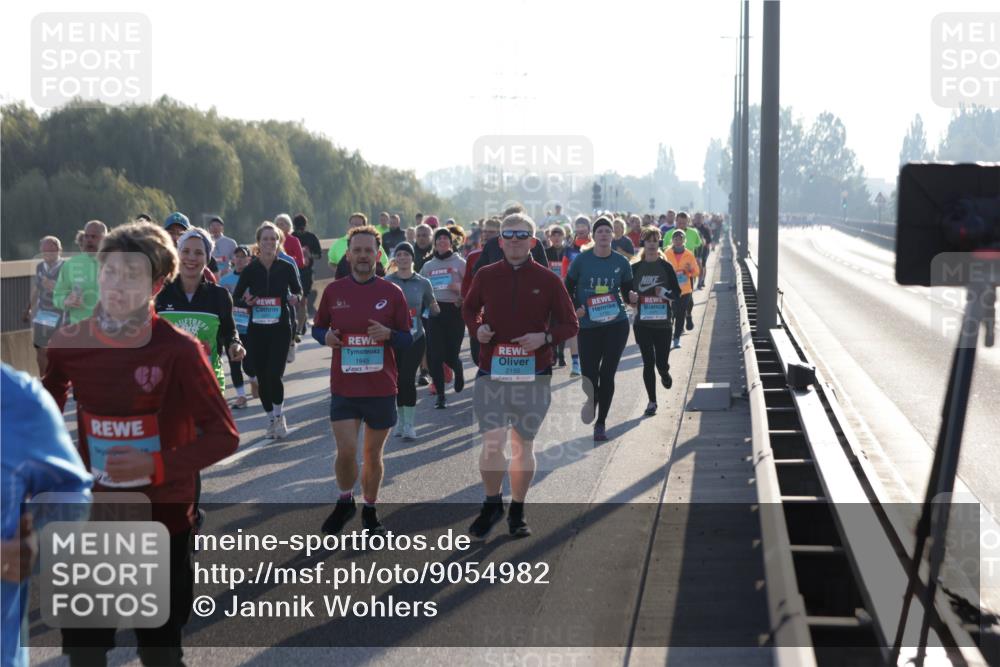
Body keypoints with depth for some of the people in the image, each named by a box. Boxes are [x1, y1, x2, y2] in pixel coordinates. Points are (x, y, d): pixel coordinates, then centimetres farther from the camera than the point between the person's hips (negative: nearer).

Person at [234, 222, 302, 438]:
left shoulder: (286, 268, 0)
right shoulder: (250, 269, 1)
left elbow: (298, 291, 12)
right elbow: (235, 297, 7)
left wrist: (294, 298, -10)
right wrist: (246, 302, -14)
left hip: (281, 328, -2)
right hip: (256, 329, 2)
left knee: (274, 375, -14)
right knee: (262, 377, 5)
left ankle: (279, 416, 8)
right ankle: (272, 419, 21)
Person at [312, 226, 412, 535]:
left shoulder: (392, 293, 0)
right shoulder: (334, 291, 3)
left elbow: (407, 338, 3)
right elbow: (318, 327, 14)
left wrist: (388, 334, -18)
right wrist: (326, 336, -9)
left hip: (382, 387, 0)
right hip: (343, 387, 0)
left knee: (373, 454, 10)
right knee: (346, 451, -9)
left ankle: (369, 510, 27)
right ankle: (345, 501, 18)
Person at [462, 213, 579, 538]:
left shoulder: (547, 279, -1)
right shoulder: (485, 276, 2)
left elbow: (570, 325, 5)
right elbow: (468, 309, 19)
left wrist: (545, 337, -14)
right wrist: (477, 328, -3)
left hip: (534, 375, 0)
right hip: (491, 373, 0)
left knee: (523, 445, 10)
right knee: (493, 442, -12)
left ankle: (517, 511, 26)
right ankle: (492, 504, 11)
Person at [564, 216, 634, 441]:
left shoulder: (621, 262, 2)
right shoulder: (581, 260, -3)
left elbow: (627, 291, 10)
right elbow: (568, 288, 5)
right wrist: (573, 309, -10)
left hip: (616, 324, 1)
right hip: (588, 326, -1)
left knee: (607, 374, 0)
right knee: (589, 374, -2)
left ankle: (601, 423, 13)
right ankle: (591, 403, 33)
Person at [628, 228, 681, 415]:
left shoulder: (666, 266, 0)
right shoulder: (635, 268, 2)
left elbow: (677, 293, 2)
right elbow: (628, 293, 8)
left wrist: (666, 293, -18)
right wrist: (631, 298, -14)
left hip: (662, 323, 0)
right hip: (642, 323, 0)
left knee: (661, 362, 1)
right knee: (648, 362, -1)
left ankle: (664, 374, 39)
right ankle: (652, 401, 11)